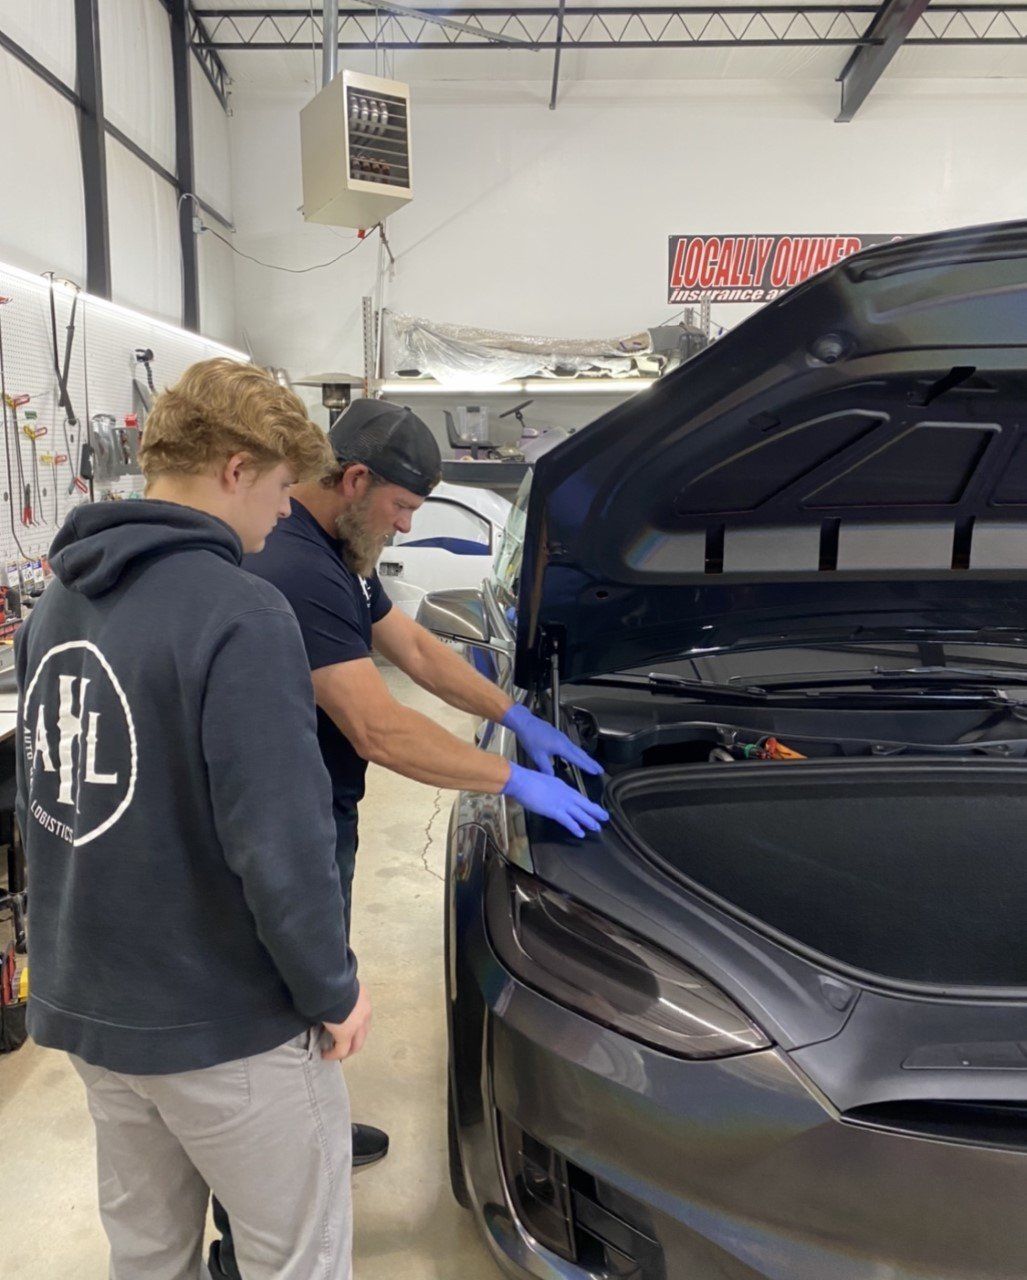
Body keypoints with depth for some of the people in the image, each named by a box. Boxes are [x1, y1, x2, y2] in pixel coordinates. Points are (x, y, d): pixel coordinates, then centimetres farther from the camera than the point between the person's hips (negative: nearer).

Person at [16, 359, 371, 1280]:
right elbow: (279, 839, -26)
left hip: (83, 1000, 8)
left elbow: (39, 794, 12)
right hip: (224, 1023, -8)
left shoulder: (57, 602, 4)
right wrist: (333, 990, -11)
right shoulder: (238, 614, -23)